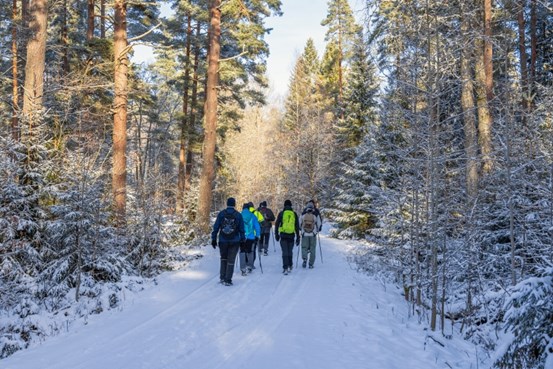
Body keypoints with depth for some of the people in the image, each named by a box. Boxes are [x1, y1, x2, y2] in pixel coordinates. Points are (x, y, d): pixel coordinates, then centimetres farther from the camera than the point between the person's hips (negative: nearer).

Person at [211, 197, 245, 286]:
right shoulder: (238, 215, -3)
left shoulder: (221, 214, -3)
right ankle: (228, 280, 4)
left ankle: (222, 277, 18)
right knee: (231, 260, 5)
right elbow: (241, 229, 3)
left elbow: (216, 227, -1)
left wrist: (214, 239, 5)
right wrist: (242, 239, 15)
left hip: (223, 241, 1)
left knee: (223, 258, 19)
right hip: (234, 242, -1)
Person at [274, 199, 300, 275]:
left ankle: (285, 268, -9)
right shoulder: (294, 214, 5)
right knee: (290, 252, 17)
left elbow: (276, 224, 4)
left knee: (285, 252, -1)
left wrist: (276, 234, 15)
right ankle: (290, 267, 22)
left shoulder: (281, 213, 1)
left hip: (283, 235, -2)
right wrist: (298, 238, 11)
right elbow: (297, 227, 6)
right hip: (291, 235, 2)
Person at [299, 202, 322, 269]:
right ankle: (311, 264, 7)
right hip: (313, 235, 0)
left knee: (304, 247, 9)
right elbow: (319, 225, 5)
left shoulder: (302, 215, -1)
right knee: (312, 249, 8)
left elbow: (299, 224, 8)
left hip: (305, 234, 0)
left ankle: (304, 259, -16)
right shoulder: (316, 216, -2)